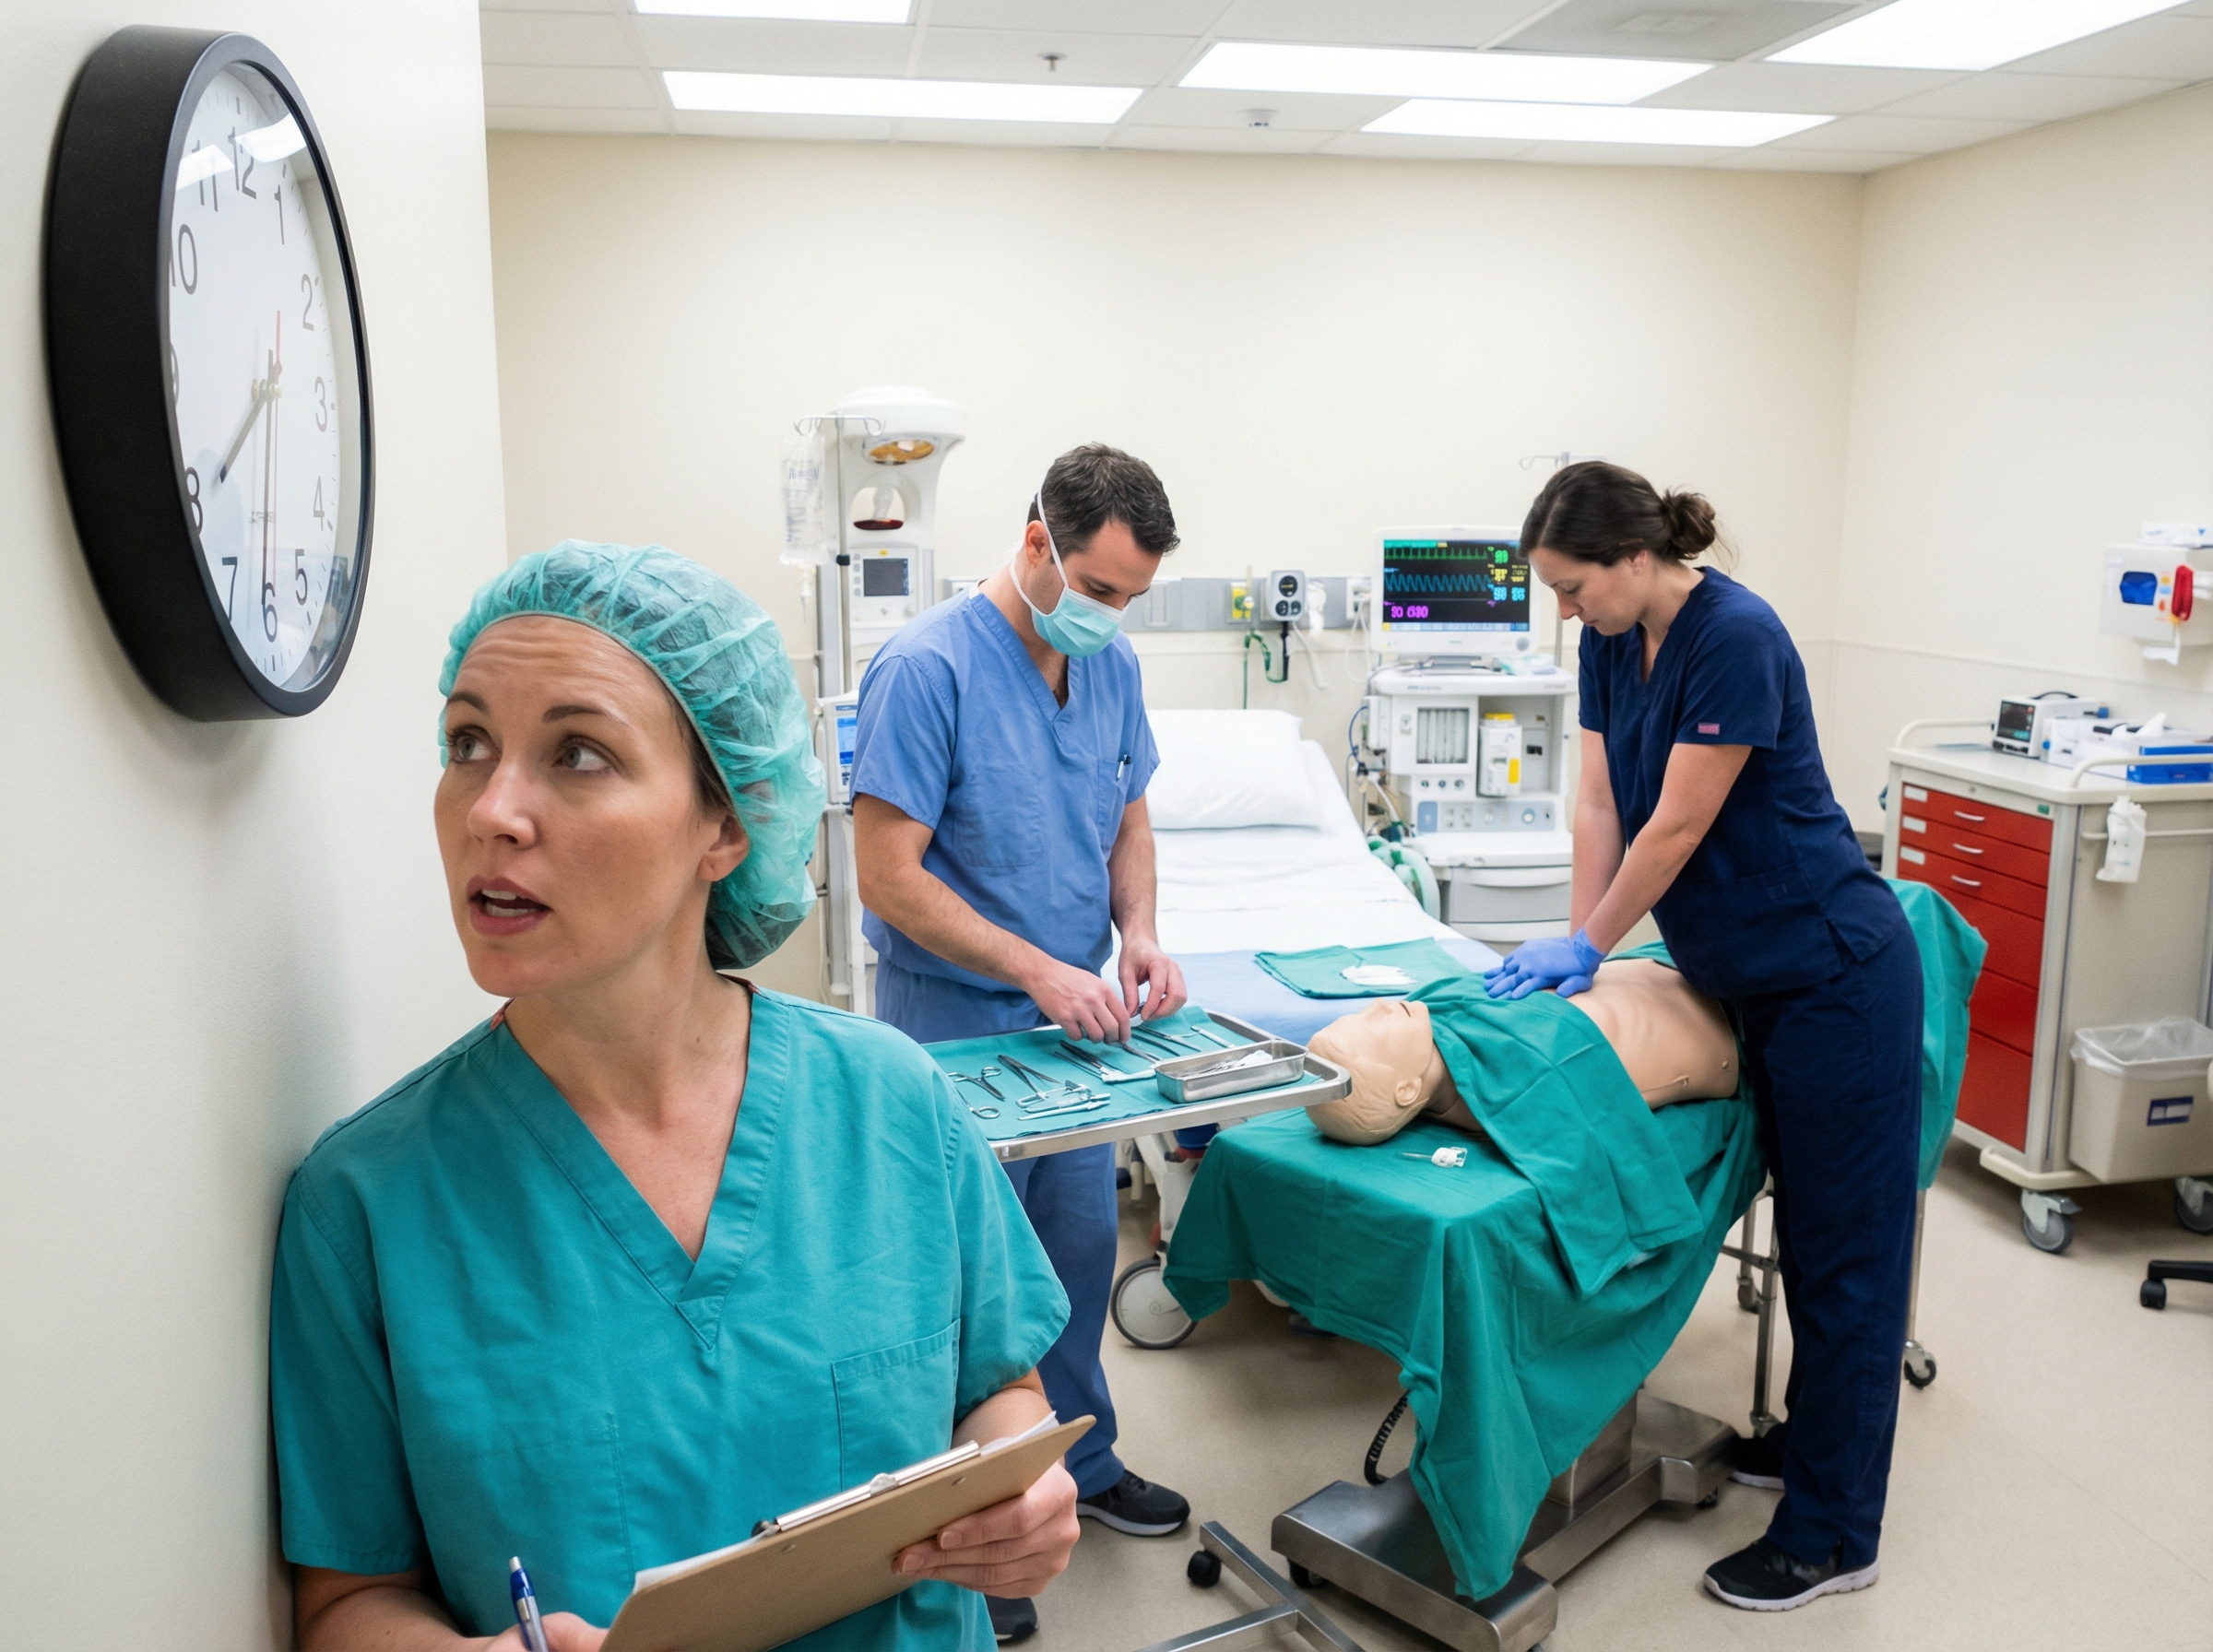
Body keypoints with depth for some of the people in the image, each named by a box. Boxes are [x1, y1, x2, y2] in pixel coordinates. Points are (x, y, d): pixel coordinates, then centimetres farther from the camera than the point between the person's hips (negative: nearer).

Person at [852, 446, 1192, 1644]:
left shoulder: (1112, 665, 1)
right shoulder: (927, 668, -20)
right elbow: (889, 874, -21)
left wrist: (1139, 934, -6)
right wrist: (1039, 970, -24)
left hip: (1076, 1017, 7)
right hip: (958, 1024, -6)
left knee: (1080, 1251, 18)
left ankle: (1078, 1463, 40)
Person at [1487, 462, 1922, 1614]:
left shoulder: (1736, 639, -23)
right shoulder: (1613, 644, 3)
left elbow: (1675, 828, -20)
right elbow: (1601, 804, 5)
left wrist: (1589, 946, -9)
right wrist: (1574, 940, -1)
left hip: (1834, 974, -8)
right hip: (1754, 981, 9)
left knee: (1844, 1245, 1)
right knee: (1805, 1222, 20)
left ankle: (1831, 1537, 12)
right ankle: (1813, 1438, 37)